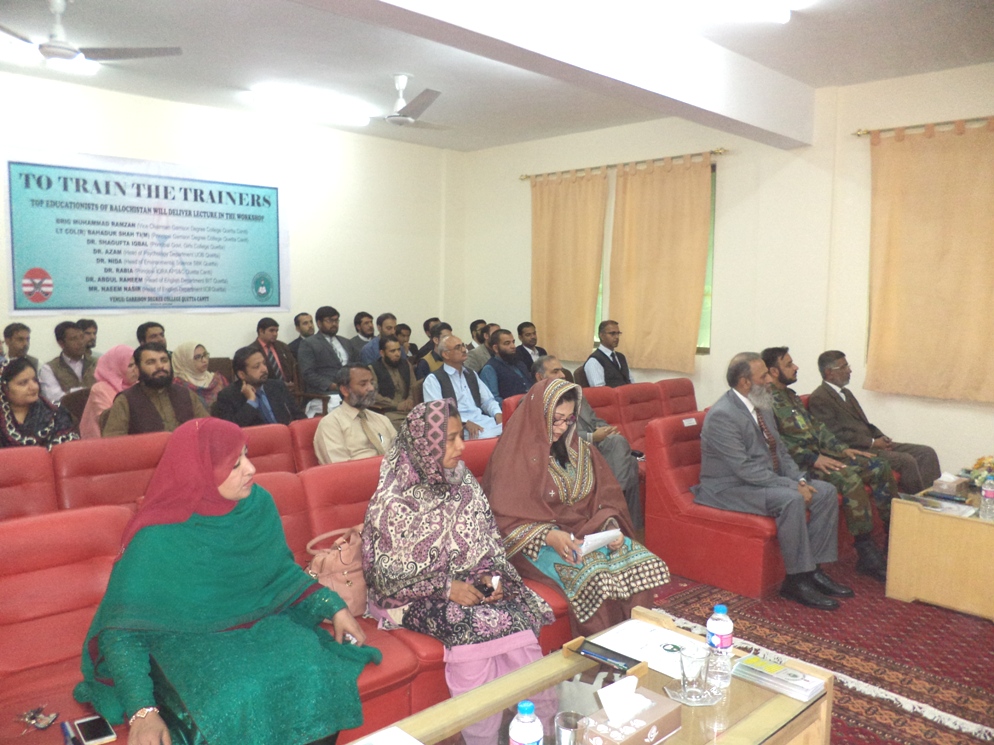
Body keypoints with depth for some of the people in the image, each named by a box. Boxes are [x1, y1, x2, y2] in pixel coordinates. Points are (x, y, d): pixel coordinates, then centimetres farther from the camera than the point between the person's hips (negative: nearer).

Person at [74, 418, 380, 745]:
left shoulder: (258, 504, -5)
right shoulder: (157, 540, -18)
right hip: (188, 641, -3)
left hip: (262, 624, 4)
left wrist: (335, 607, -2)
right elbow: (122, 631, -13)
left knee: (314, 675, -26)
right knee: (235, 698, -35)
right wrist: (142, 711, -25)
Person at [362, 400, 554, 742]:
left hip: (470, 582, 5)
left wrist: (493, 575, -10)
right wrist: (446, 587, -20)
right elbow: (386, 572, -14)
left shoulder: (462, 478, 1)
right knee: (474, 625, -30)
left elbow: (489, 537, 9)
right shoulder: (394, 498, -15)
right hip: (416, 596, -5)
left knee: (519, 617, -21)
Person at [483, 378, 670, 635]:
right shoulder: (514, 455, -9)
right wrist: (549, 536, -27)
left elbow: (605, 496, 10)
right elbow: (507, 520, -13)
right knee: (594, 575, -32)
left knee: (643, 563, -18)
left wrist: (611, 526, -11)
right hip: (537, 543, -6)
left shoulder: (576, 448, 11)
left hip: (585, 532, 6)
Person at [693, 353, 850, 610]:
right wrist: (792, 485, -23)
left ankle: (813, 569, 3)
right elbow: (744, 468, -25)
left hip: (767, 480, 10)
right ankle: (796, 580, -17)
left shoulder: (762, 406, 8)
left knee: (826, 491, -2)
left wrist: (800, 479, -4)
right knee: (791, 500, -31)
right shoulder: (722, 415, -22)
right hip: (731, 487, -10)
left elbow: (779, 450, 14)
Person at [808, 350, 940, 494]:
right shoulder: (819, 399, -11)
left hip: (871, 443, 10)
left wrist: (881, 438, 3)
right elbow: (836, 435, -17)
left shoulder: (846, 393, 20)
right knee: (907, 460, -25)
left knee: (927, 453, -2)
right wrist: (872, 443, -15)